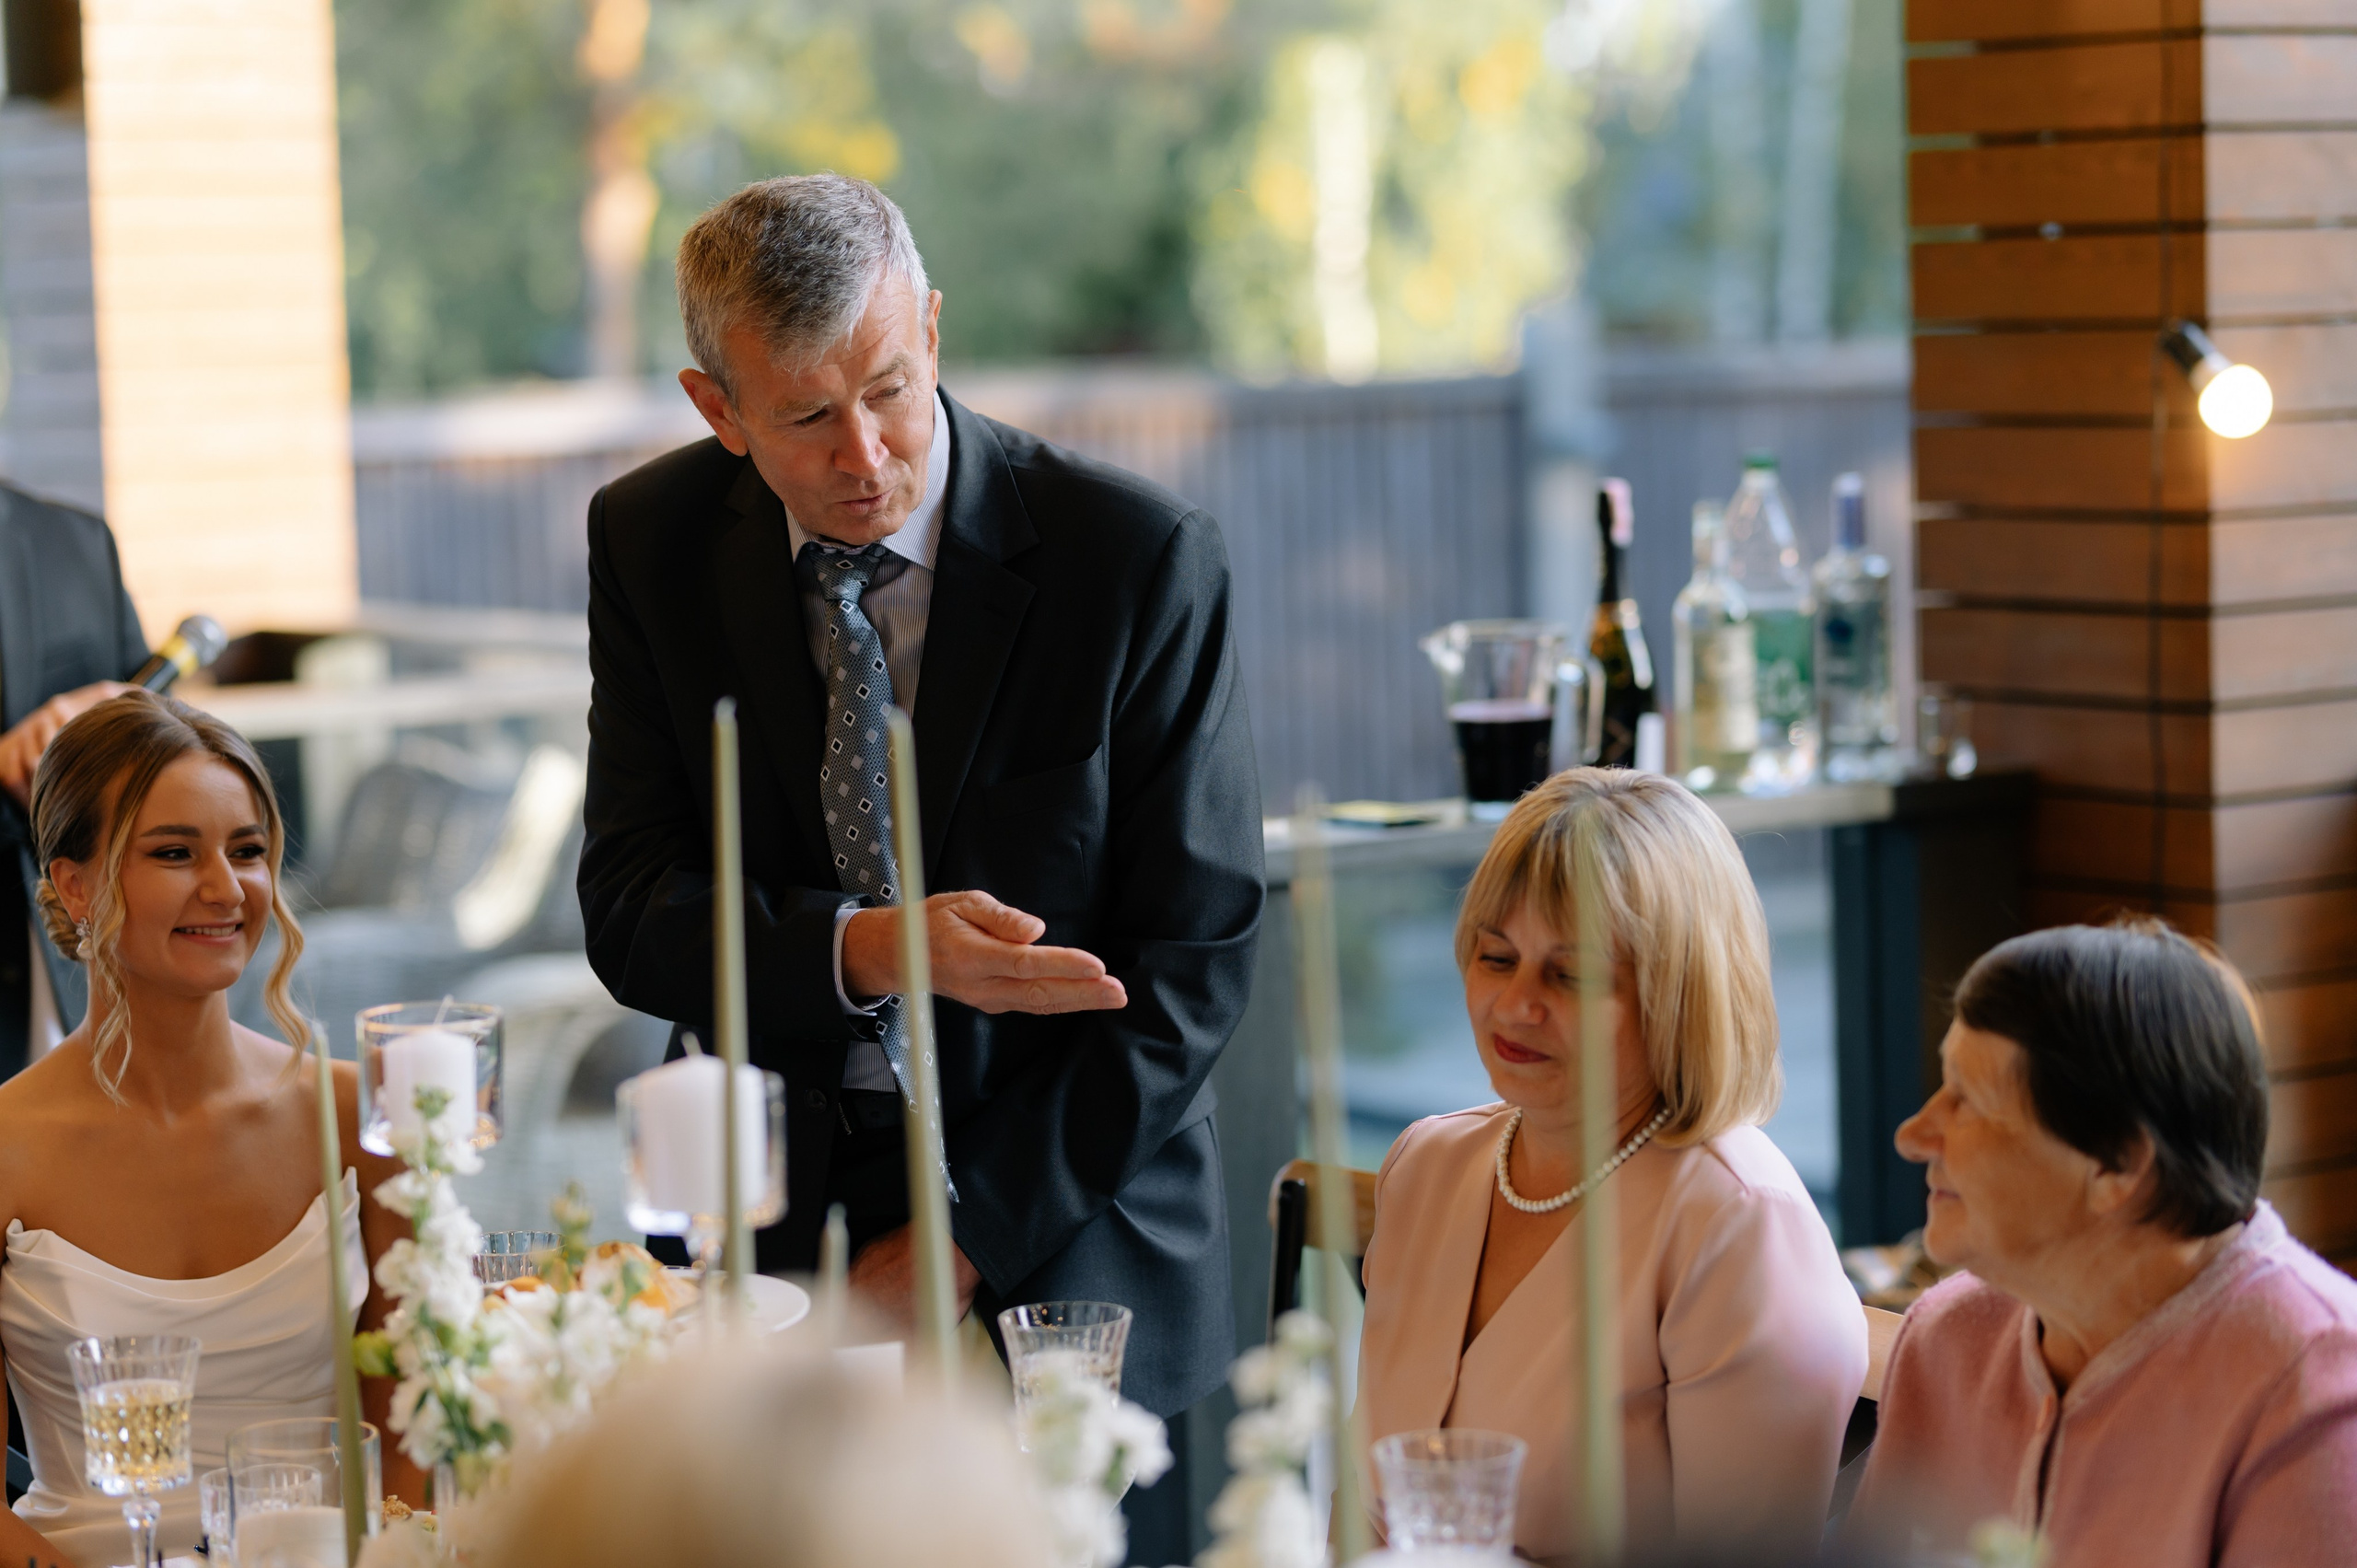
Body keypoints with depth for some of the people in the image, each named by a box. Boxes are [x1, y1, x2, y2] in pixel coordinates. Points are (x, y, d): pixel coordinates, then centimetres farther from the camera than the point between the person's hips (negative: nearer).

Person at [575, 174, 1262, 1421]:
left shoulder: (1137, 556, -12)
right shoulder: (653, 542, -1)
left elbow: (1193, 959, -10)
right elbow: (628, 912, -4)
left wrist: (961, 1239, -13)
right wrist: (863, 951, -24)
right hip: (771, 1233, 2)